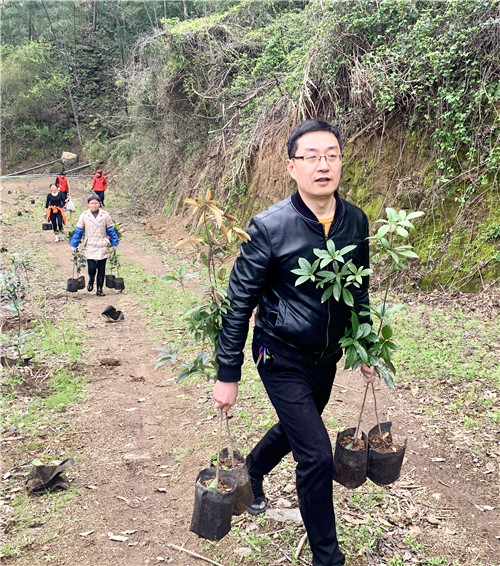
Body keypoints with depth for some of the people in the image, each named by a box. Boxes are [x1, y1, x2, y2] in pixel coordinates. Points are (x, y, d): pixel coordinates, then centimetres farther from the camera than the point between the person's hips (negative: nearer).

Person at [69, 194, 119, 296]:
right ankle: (91, 280, 24)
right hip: (90, 247, -1)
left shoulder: (105, 215, 1)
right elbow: (78, 231, 6)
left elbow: (111, 230, 8)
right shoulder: (84, 216, 0)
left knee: (101, 270, 5)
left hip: (102, 247, 1)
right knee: (91, 268, -9)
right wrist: (74, 245, 7)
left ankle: (99, 289, 18)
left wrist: (114, 244, 9)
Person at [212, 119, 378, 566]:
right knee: (317, 455, -9)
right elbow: (239, 303, -14)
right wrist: (228, 375, -13)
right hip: (282, 357, -6)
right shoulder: (269, 227, -20)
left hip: (326, 357, 6)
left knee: (295, 429, 24)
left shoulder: (356, 222, -5)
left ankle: (250, 472, 56)